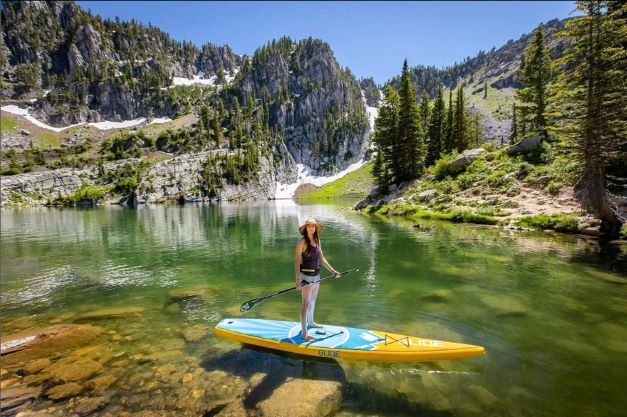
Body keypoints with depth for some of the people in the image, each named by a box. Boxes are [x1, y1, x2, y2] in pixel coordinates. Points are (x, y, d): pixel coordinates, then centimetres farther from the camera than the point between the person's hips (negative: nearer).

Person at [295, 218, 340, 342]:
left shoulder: (317, 241, 5)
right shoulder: (302, 242, -15)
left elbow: (321, 258, 11)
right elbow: (297, 261, -17)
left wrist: (333, 271, 10)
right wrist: (298, 279, -23)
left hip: (316, 274, 8)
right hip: (306, 275, -7)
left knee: (313, 300, 22)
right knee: (306, 303, -5)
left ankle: (310, 322, 43)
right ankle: (304, 333, 3)